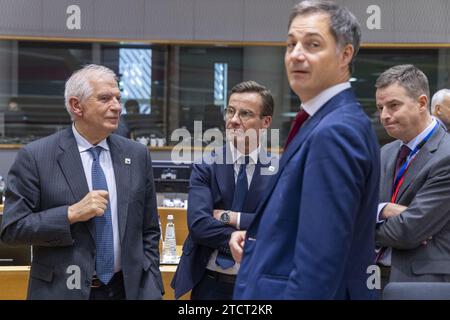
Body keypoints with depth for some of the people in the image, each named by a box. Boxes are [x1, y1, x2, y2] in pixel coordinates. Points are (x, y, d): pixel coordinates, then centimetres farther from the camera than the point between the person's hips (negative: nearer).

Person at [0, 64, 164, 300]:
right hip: (63, 290, -3)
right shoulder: (35, 157, -7)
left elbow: (149, 232, 8)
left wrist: (152, 289, 1)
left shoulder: (137, 155, 3)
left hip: (127, 289, 3)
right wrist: (72, 214, -19)